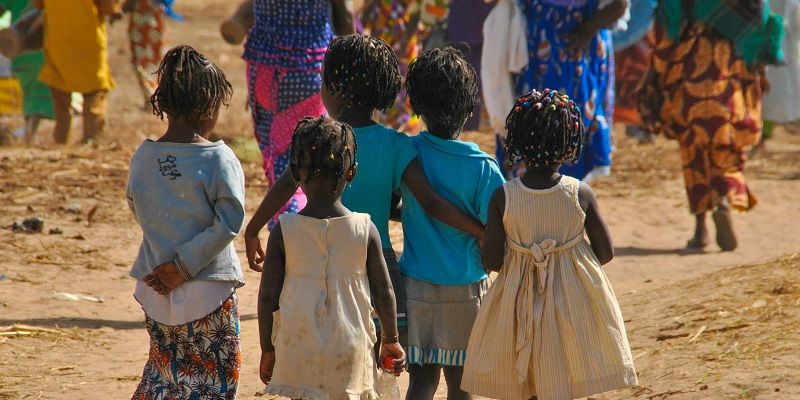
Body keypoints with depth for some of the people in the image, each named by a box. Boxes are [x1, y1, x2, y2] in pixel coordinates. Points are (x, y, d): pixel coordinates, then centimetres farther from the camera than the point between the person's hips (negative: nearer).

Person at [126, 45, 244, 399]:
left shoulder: (143, 157, -2)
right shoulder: (219, 158, -14)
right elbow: (229, 222, -17)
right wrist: (185, 265, -12)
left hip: (155, 291, 4)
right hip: (207, 290, -4)